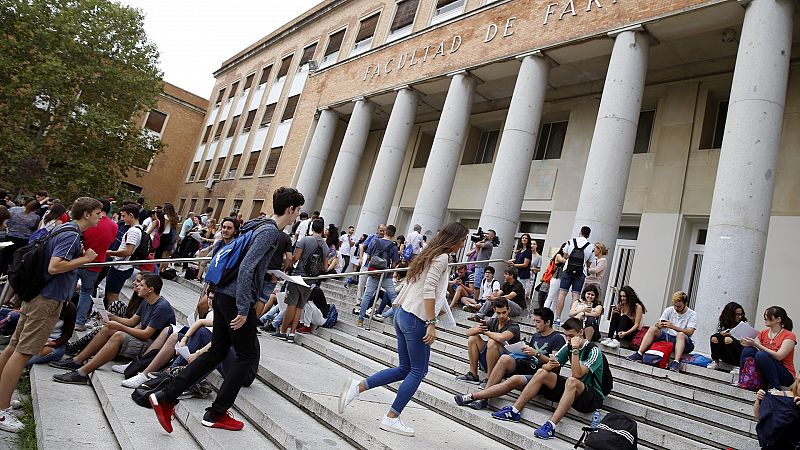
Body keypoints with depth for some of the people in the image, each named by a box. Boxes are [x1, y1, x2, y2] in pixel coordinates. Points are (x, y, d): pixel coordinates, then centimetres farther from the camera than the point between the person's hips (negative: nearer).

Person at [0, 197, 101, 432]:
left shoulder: (63, 229, 13)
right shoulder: (71, 235, -18)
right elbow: (54, 267, -28)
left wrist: (80, 254, 15)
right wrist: (84, 259, -18)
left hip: (36, 295, 10)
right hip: (48, 301, -10)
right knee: (23, 352, -6)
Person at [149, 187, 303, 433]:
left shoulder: (260, 225, 13)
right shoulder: (270, 231, -16)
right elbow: (246, 268, -24)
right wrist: (243, 310, -24)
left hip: (223, 295, 9)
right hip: (237, 301, -9)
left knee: (217, 352, 15)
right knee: (248, 356, 5)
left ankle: (166, 396, 15)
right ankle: (216, 414, 14)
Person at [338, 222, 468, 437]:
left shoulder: (429, 254, 18)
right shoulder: (442, 258, -9)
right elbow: (428, 290, -19)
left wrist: (439, 308, 32)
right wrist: (432, 323, -21)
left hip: (403, 314, 9)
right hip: (416, 319, -9)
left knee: (405, 369, 14)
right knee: (418, 370, 4)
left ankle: (357, 387, 9)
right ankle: (392, 418, 9)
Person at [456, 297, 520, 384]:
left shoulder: (514, 326, -13)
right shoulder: (492, 322, 4)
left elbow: (501, 337, -36)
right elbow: (468, 332, 2)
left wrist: (486, 332, -16)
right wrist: (477, 329, -22)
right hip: (489, 362, 7)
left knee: (492, 342, -31)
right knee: (473, 337, -5)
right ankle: (473, 375, -5)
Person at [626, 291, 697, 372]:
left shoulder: (692, 314, -4)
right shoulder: (669, 310, 7)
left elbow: (689, 332, -18)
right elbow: (658, 324, 0)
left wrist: (673, 327, -32)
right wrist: (659, 325, -25)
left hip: (683, 341, -3)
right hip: (668, 337, 4)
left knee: (681, 334, -36)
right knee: (653, 329, -21)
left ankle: (676, 362, -47)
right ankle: (639, 354, -27)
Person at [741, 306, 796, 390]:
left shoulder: (789, 336, -9)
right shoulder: (763, 333, 7)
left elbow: (778, 356, -22)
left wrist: (757, 344, -28)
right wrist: (748, 343, -24)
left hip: (785, 375, -5)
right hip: (764, 373, 5)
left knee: (761, 354, -31)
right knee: (749, 350, -20)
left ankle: (776, 389, -22)